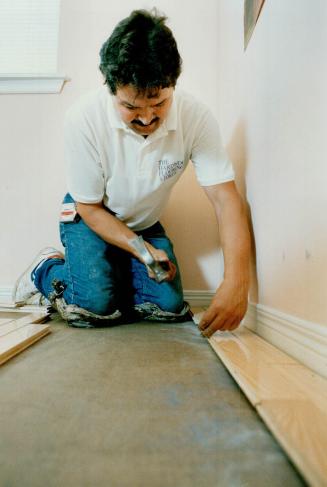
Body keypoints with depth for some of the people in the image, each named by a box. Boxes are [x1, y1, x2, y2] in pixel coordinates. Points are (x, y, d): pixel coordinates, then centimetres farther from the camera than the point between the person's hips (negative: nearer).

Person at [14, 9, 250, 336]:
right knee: (96, 305, -22)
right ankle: (46, 269, 9)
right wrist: (143, 249, -26)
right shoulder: (84, 119, -28)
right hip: (89, 217, -2)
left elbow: (226, 199, -28)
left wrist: (235, 282, -41)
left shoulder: (196, 118, -25)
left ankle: (113, 275, 15)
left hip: (144, 225, 3)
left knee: (170, 306, -11)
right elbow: (90, 208, -17)